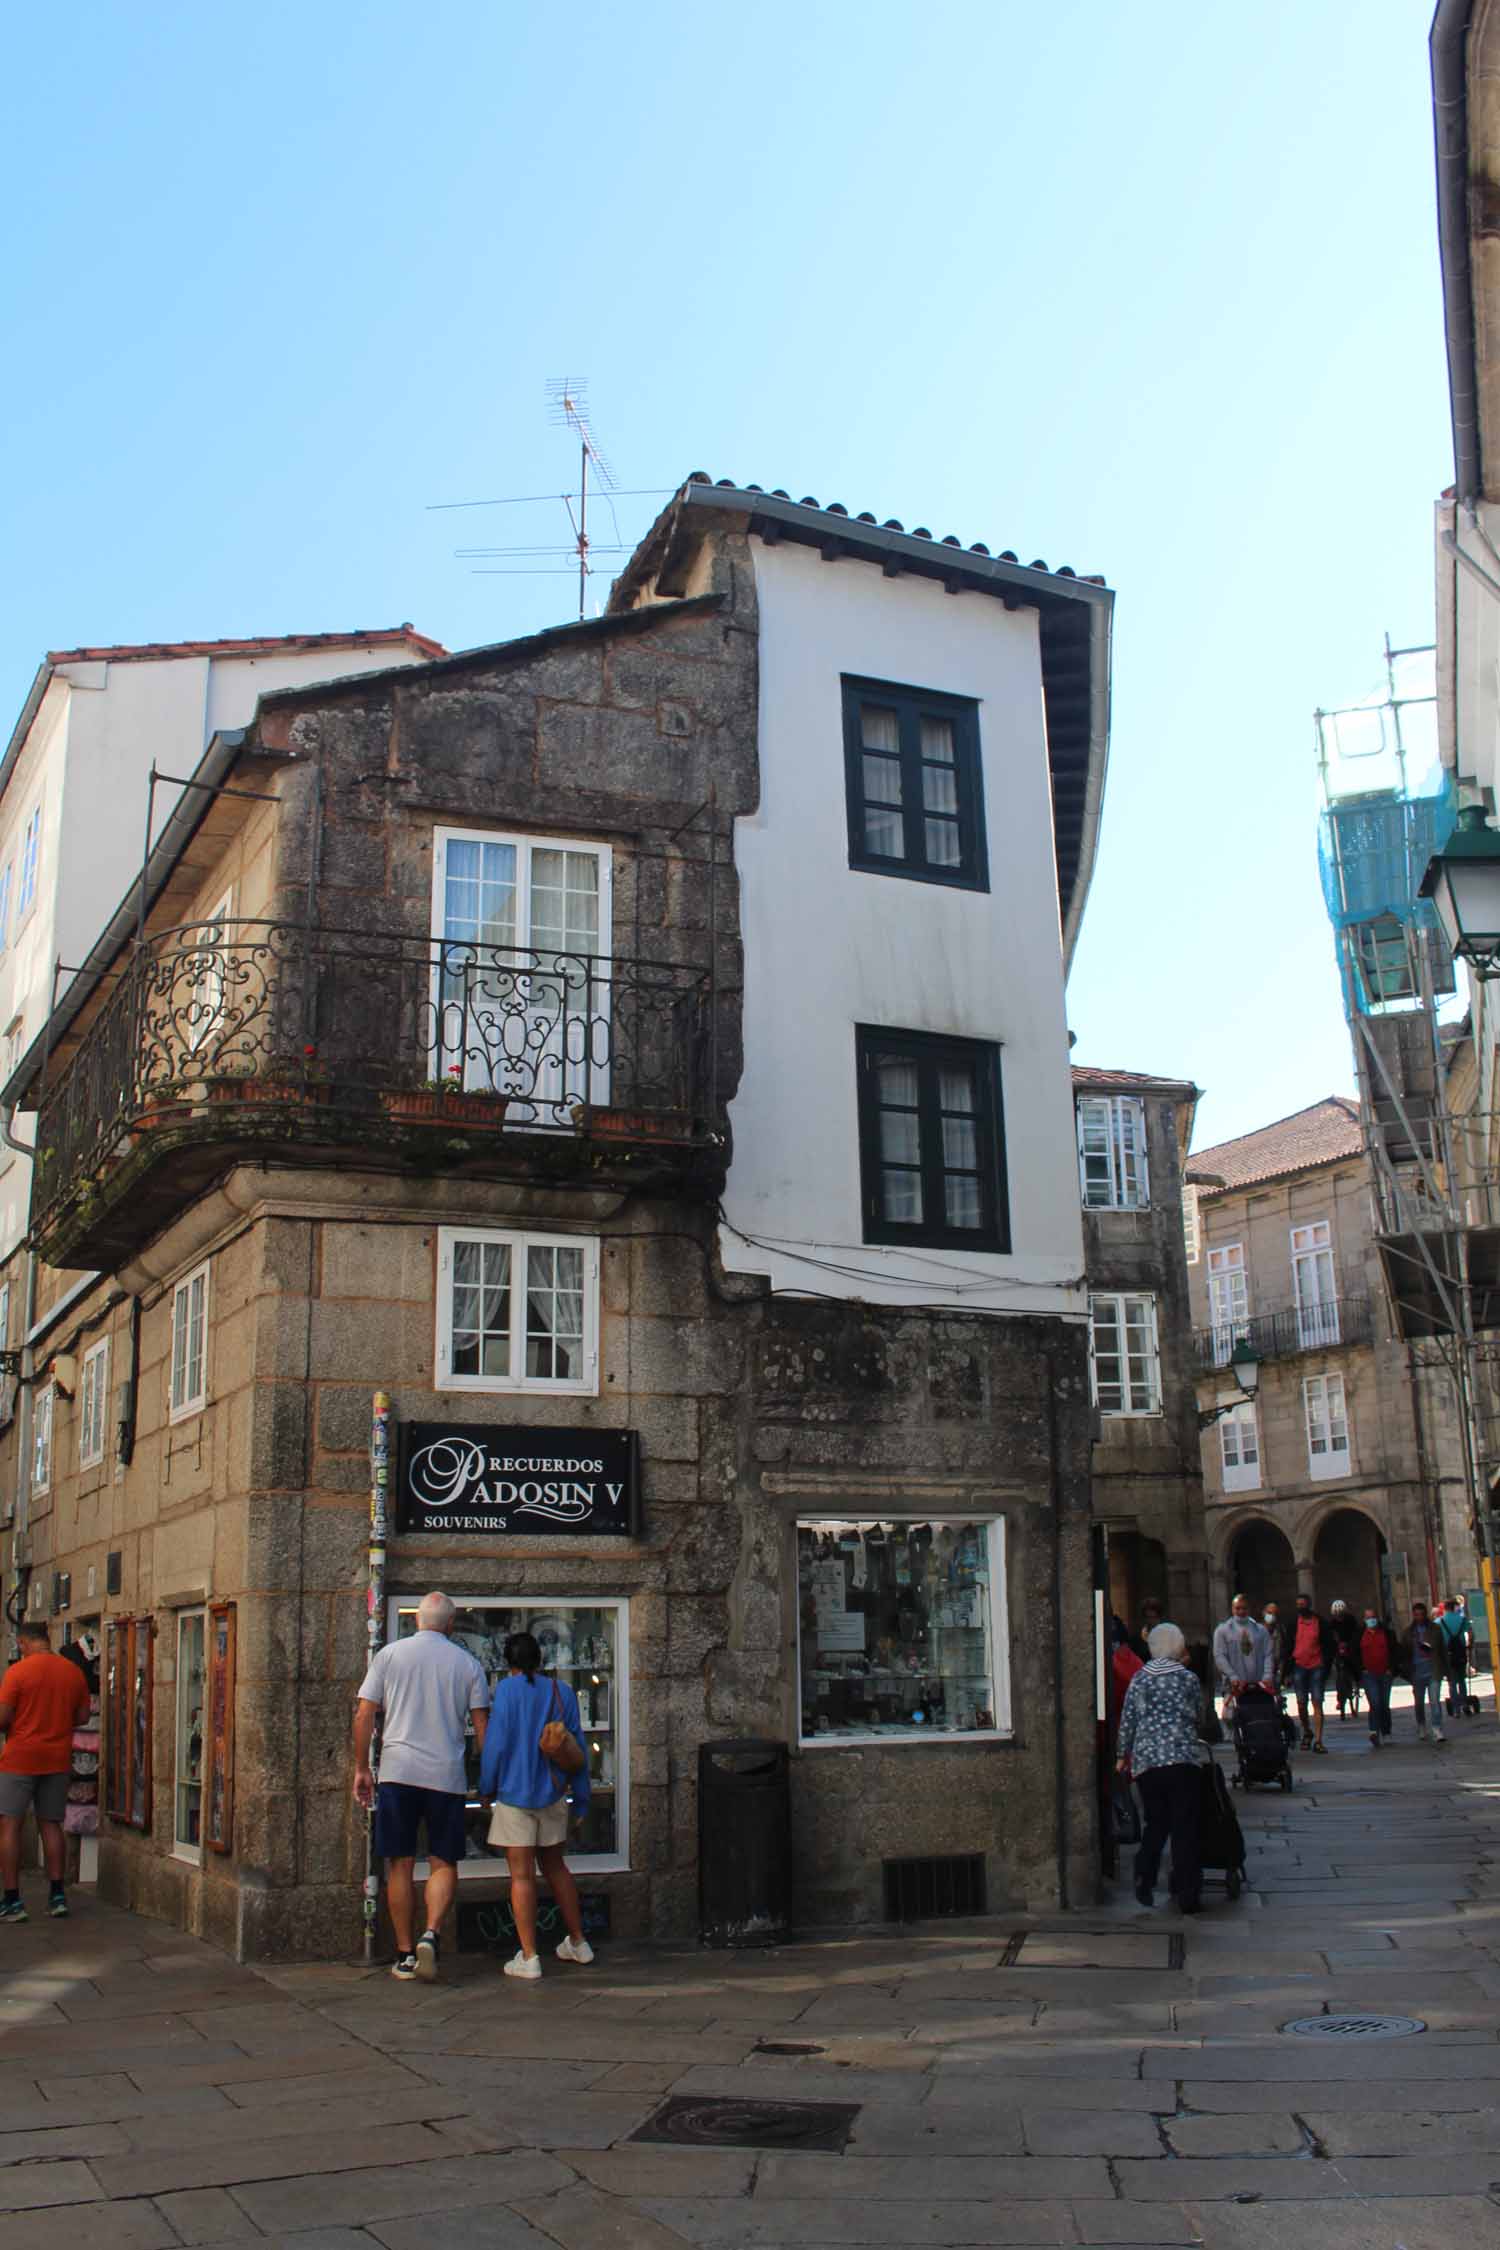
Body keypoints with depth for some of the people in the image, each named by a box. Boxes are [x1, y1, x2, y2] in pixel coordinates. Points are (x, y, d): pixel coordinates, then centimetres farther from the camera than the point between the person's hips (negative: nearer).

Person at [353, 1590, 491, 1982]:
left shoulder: (390, 1654, 4)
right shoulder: (467, 1663, 5)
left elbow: (364, 1716, 2)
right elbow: (481, 1726, 5)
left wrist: (361, 1769, 11)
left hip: (397, 1772, 0)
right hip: (446, 1774, 0)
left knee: (400, 1865, 8)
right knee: (444, 1865, 8)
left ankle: (405, 1954, 11)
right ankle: (430, 1935, -14)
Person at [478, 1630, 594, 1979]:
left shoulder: (507, 1689, -8)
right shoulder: (562, 1692, 5)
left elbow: (497, 1742, -11)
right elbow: (577, 1747, 7)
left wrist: (486, 1789, 1)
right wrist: (581, 1798, 15)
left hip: (515, 1793, -5)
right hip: (553, 1794, 5)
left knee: (522, 1875, 0)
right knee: (555, 1867, 19)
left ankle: (528, 1957, 0)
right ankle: (578, 1943, 26)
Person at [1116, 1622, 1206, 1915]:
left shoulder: (1139, 1679, 7)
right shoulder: (1187, 1678, 2)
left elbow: (1127, 1721, 7)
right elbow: (1200, 1717, 12)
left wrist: (1123, 1755, 17)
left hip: (1145, 1760, 2)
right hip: (1182, 1758, -2)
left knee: (1156, 1823, 16)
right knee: (1185, 1827, 2)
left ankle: (1144, 1879, 3)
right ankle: (1187, 1894, 1)